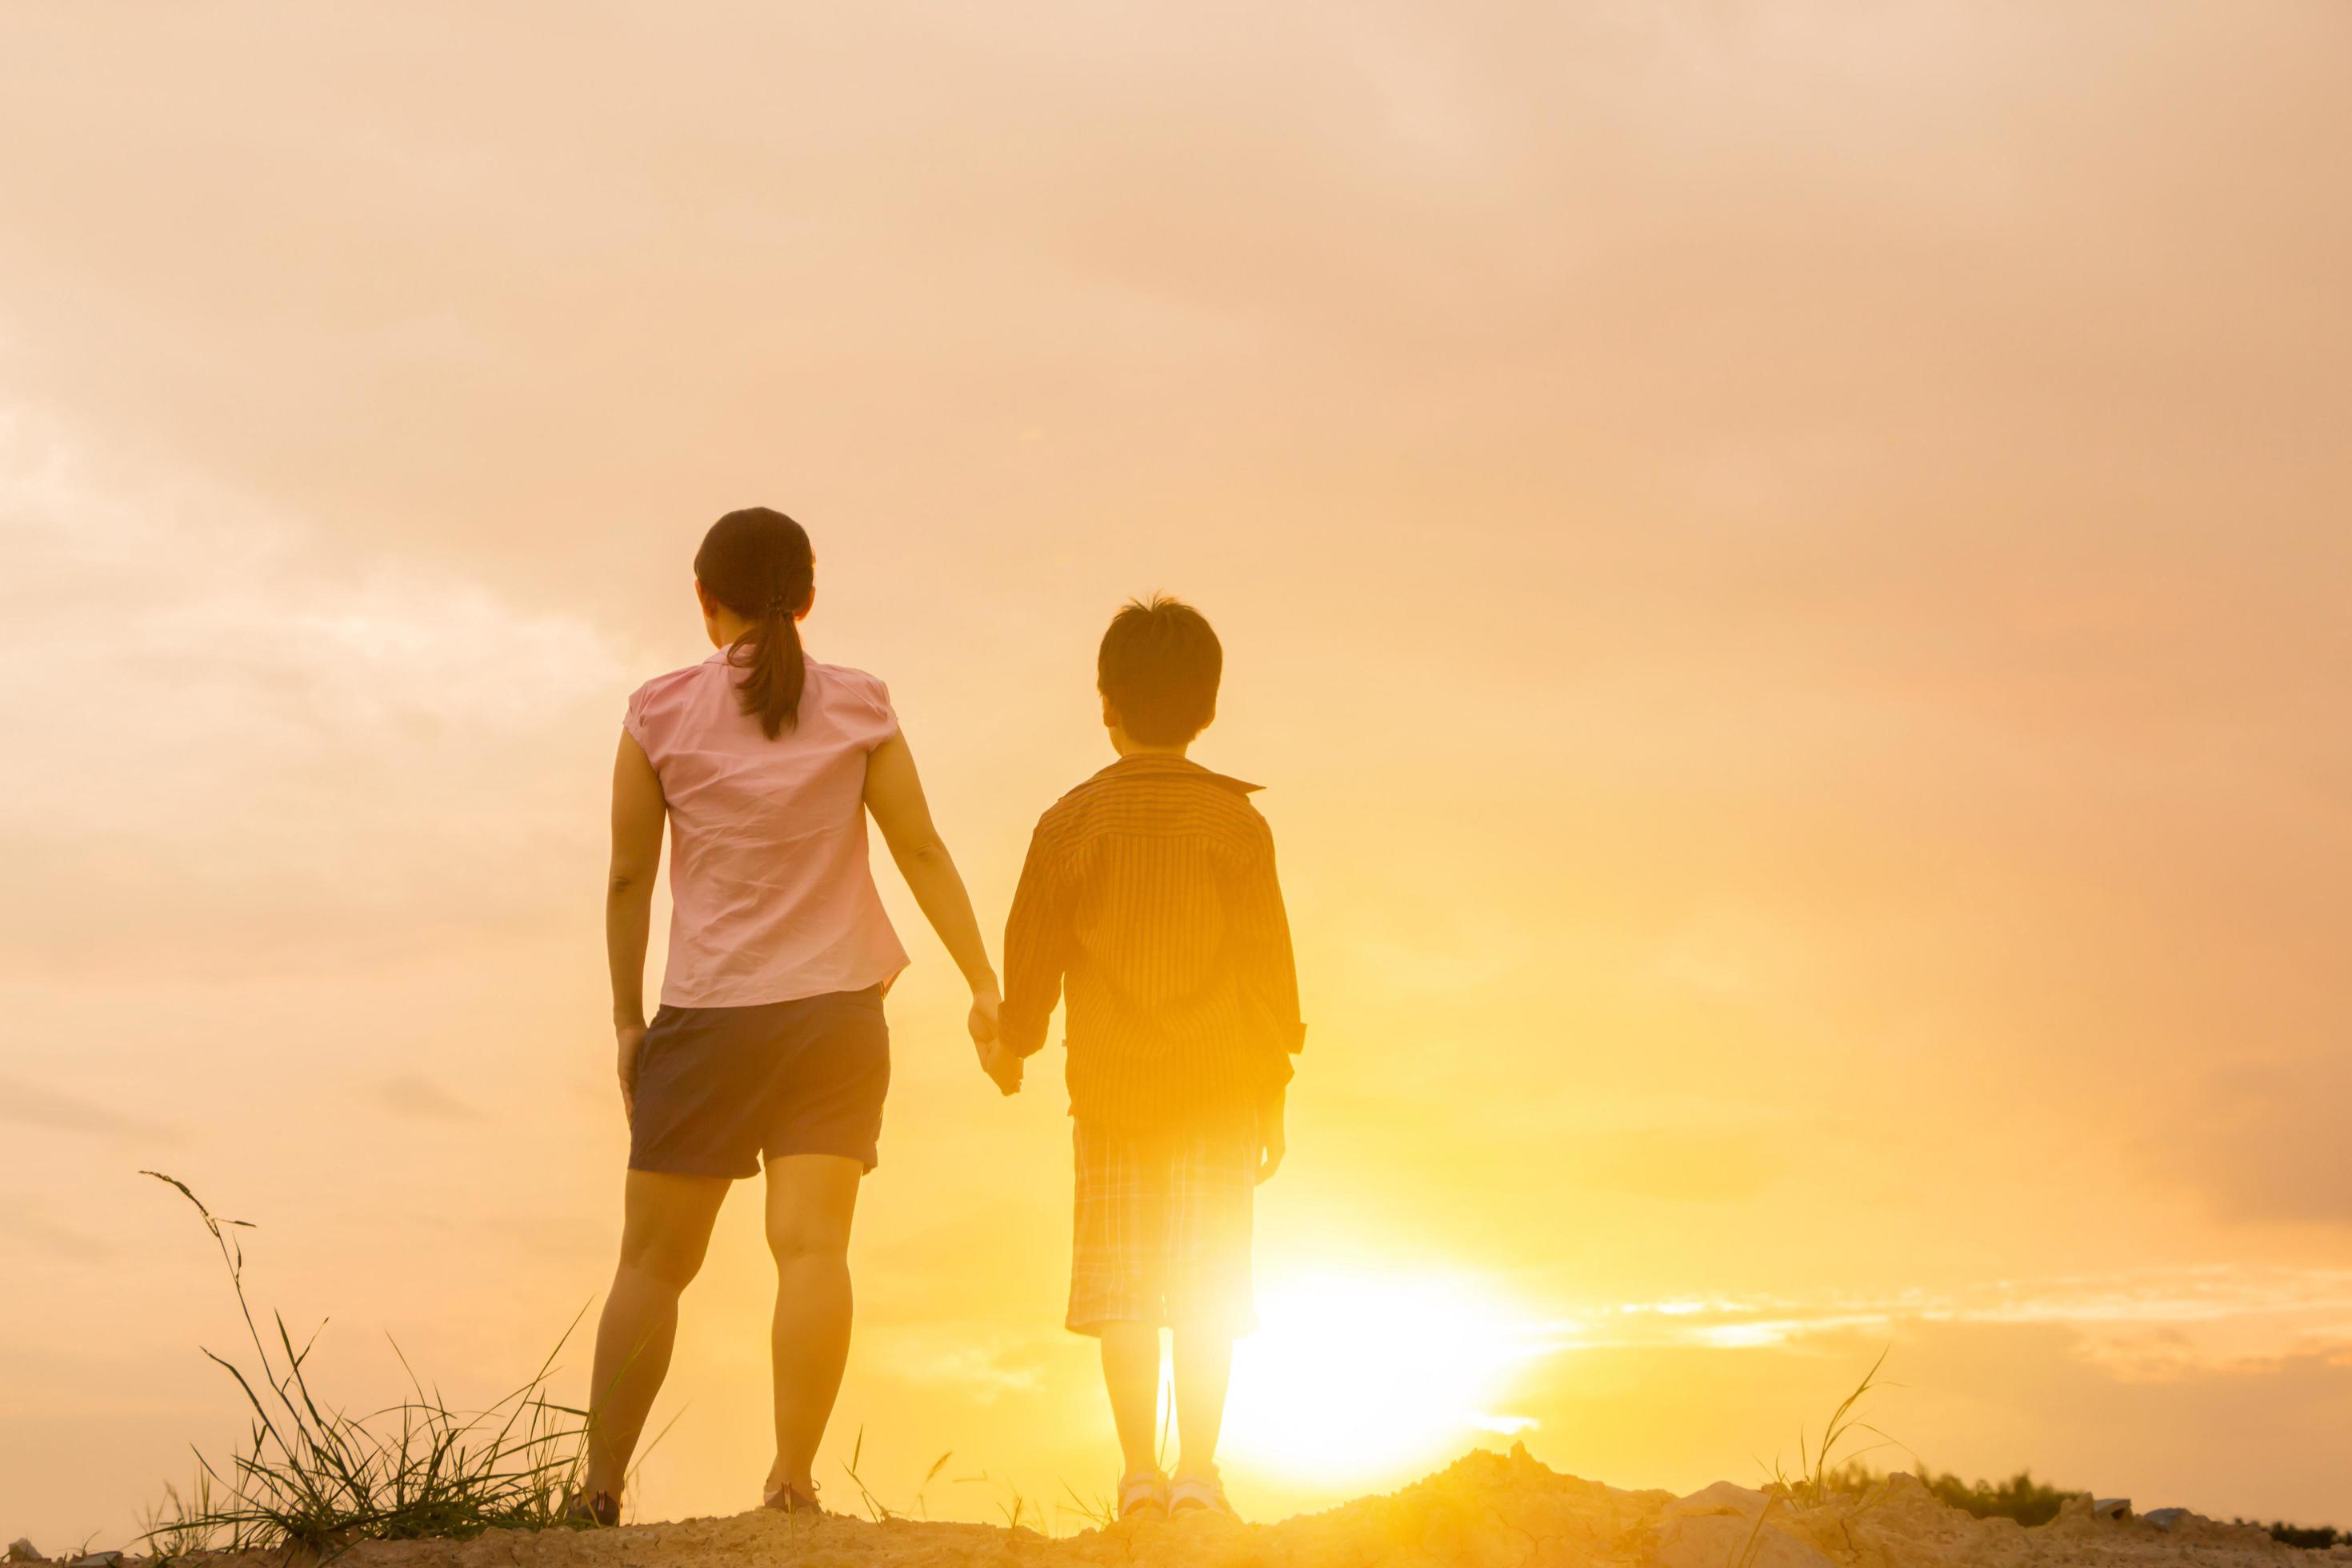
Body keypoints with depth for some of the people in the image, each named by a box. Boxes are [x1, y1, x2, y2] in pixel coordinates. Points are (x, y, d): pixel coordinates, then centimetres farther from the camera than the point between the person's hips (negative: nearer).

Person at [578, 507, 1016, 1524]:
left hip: (705, 1017, 0)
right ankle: (792, 1480, -15)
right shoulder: (857, 706, 2)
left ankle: (600, 1489, 9)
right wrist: (983, 985, 1)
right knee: (814, 1245, -5)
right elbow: (922, 852, -1)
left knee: (653, 1260, 7)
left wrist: (627, 1019, 10)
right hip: (837, 1010, 1)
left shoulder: (660, 714, 0)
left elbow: (629, 879, 1)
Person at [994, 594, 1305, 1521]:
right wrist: (1272, 1095, 9)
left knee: (1123, 1283, 5)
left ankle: (1140, 1470, 2)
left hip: (1111, 1089, 0)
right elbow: (1268, 965, 2)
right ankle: (1197, 1468, 0)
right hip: (1219, 1090, 0)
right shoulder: (1235, 821, -1)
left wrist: (1012, 1046, 22)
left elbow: (1031, 952, 5)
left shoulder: (1072, 821, -1)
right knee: (1209, 1286, 4)